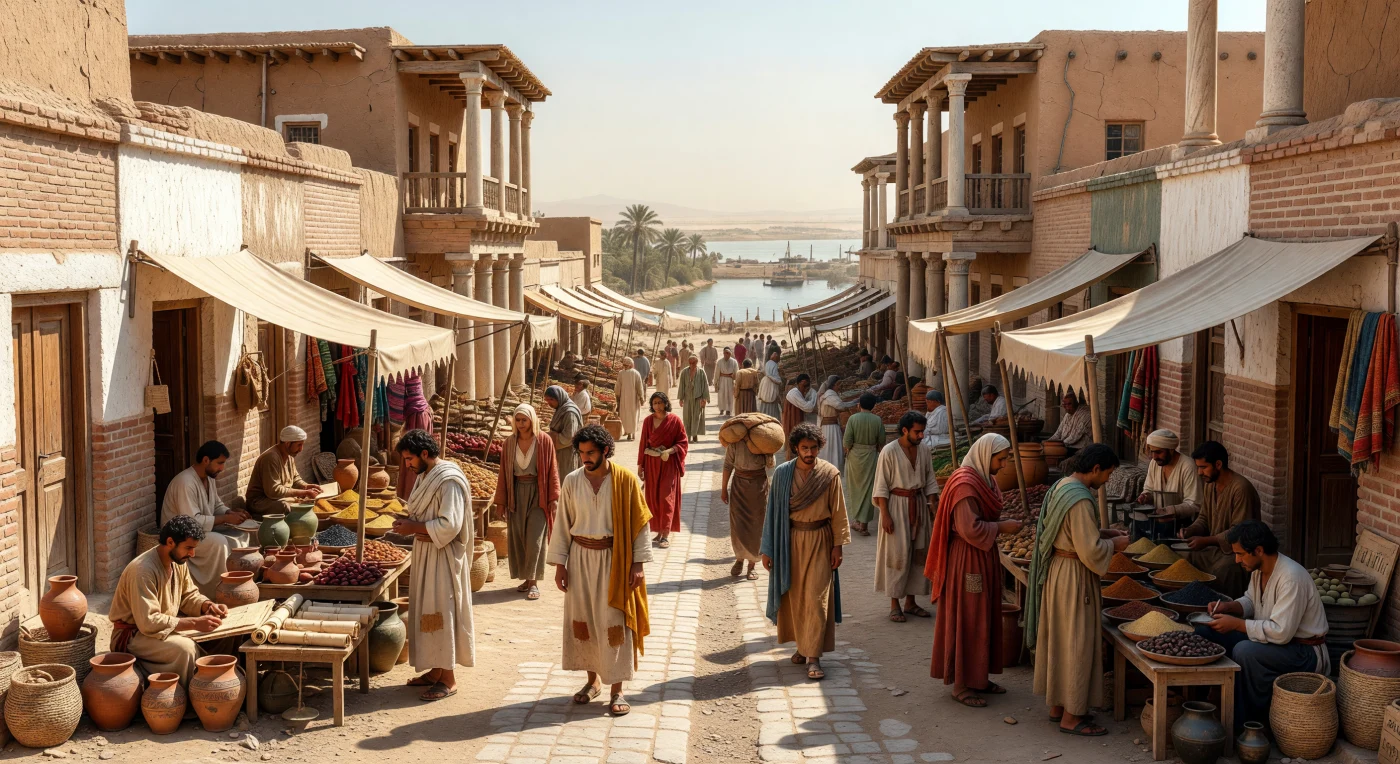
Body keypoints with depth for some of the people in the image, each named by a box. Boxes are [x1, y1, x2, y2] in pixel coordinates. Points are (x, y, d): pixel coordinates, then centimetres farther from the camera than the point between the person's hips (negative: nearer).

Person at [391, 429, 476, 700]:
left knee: (441, 614, -4)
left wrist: (414, 527, -19)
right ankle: (436, 670, 25)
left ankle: (448, 679, 4)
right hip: (426, 553, 10)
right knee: (428, 612, 14)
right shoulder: (426, 476, 10)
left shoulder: (449, 481, -20)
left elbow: (449, 526, -26)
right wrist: (409, 520, 2)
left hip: (443, 557, -10)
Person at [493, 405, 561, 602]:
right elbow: (503, 472, 6)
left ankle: (534, 582, -1)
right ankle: (527, 578, 17)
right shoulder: (509, 442, 2)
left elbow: (552, 471, -4)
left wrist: (553, 498, -7)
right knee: (517, 537, 5)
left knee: (534, 538, -6)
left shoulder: (544, 442, -7)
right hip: (517, 493, 4)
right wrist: (500, 501, 6)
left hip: (537, 493, -4)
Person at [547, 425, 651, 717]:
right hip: (580, 558, 3)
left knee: (614, 623, -1)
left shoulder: (625, 480, -8)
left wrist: (638, 563, -9)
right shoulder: (572, 481, 0)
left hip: (614, 559, -3)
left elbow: (639, 523, -5)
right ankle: (593, 679, 26)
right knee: (582, 620, 9)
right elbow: (563, 524, 5)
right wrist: (560, 563, 2)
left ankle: (617, 690, 6)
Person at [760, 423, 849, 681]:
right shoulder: (782, 473, -4)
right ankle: (802, 645, 26)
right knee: (794, 594, 9)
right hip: (791, 540, 2)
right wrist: (767, 549, -1)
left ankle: (813, 656, -3)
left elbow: (838, 512, -1)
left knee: (816, 597, -5)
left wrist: (838, 545, -4)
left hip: (819, 541, -2)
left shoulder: (830, 474, -7)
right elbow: (773, 511, 0)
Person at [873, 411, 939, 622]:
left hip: (918, 505, 6)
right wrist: (885, 515, -15)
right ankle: (894, 605, 5)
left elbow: (930, 481, 11)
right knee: (897, 554, -3)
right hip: (897, 505, -6)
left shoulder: (924, 450, 3)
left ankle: (910, 602, 19)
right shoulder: (889, 452, -13)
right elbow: (881, 486, -11)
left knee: (919, 553, 8)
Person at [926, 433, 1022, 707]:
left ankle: (978, 677, 26)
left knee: (984, 618, 15)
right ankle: (961, 684, 7)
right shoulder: (965, 484, -21)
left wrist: (1002, 524, 3)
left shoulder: (985, 479, 10)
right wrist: (1001, 527, -16)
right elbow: (970, 528, -26)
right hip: (966, 559, -10)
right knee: (966, 620, -2)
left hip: (983, 556, 10)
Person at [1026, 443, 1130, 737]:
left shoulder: (1061, 486, 6)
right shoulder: (1080, 500, -25)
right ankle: (1071, 716, 9)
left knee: (1059, 640, 17)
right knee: (1077, 644, 0)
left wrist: (1103, 533, 11)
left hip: (1056, 569, 10)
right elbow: (1091, 551, -23)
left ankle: (1057, 705, 28)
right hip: (1074, 577, -10)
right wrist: (1114, 545, -6)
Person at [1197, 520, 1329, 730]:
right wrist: (1229, 607, -2)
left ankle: (1254, 719, -17)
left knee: (1245, 651, -36)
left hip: (1304, 652, -9)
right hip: (1271, 639, 9)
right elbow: (1251, 601, 20)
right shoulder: (1259, 569, 0)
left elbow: (1280, 632, -32)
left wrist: (1236, 624, -25)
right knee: (1204, 632, 0)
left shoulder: (1291, 578, -28)